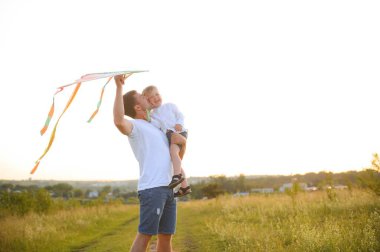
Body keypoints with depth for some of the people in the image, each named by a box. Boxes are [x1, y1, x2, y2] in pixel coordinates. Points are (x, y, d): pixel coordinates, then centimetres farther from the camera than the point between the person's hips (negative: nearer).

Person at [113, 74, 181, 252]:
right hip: (151, 188, -8)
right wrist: (119, 87, -24)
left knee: (166, 236, 11)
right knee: (145, 235, -9)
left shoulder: (153, 127, 25)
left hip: (168, 188, 8)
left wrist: (180, 138, 12)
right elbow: (119, 121, -27)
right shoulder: (134, 126, -2)